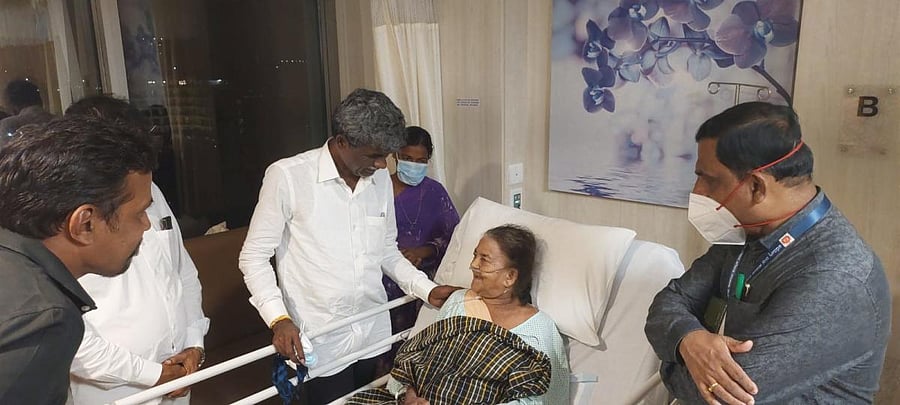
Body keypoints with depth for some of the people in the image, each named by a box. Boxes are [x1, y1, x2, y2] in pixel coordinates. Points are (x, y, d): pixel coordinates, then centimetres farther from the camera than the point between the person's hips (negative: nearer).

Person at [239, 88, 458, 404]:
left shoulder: (380, 179, 2)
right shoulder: (287, 177, -15)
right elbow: (254, 257, -10)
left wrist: (427, 289, 0)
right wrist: (278, 318, -21)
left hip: (373, 331, 6)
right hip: (320, 342, -5)